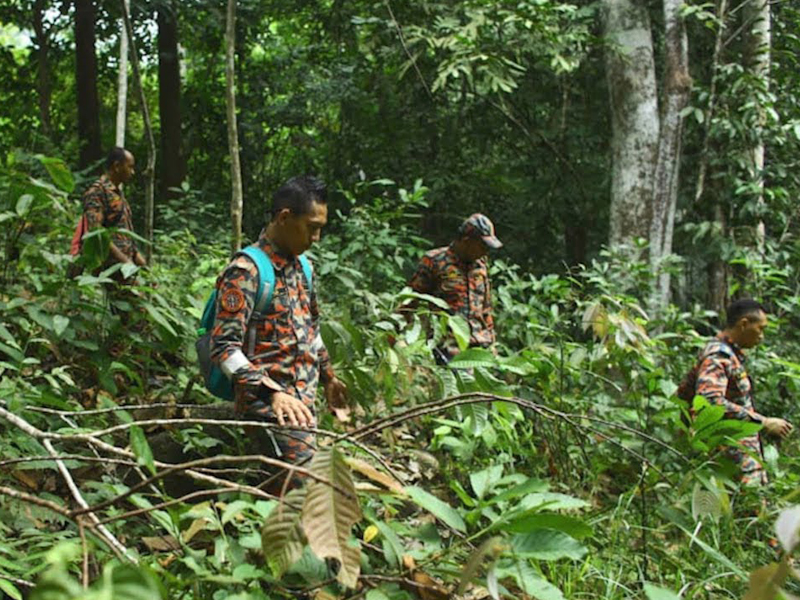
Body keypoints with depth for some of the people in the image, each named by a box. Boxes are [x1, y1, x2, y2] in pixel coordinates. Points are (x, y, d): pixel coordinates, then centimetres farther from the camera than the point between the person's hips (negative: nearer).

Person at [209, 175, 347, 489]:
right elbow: (224, 348, -20)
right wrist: (271, 393, -30)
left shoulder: (301, 267, 14)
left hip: (303, 402, 8)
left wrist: (327, 376, 32)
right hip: (268, 404, -8)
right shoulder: (245, 272, -14)